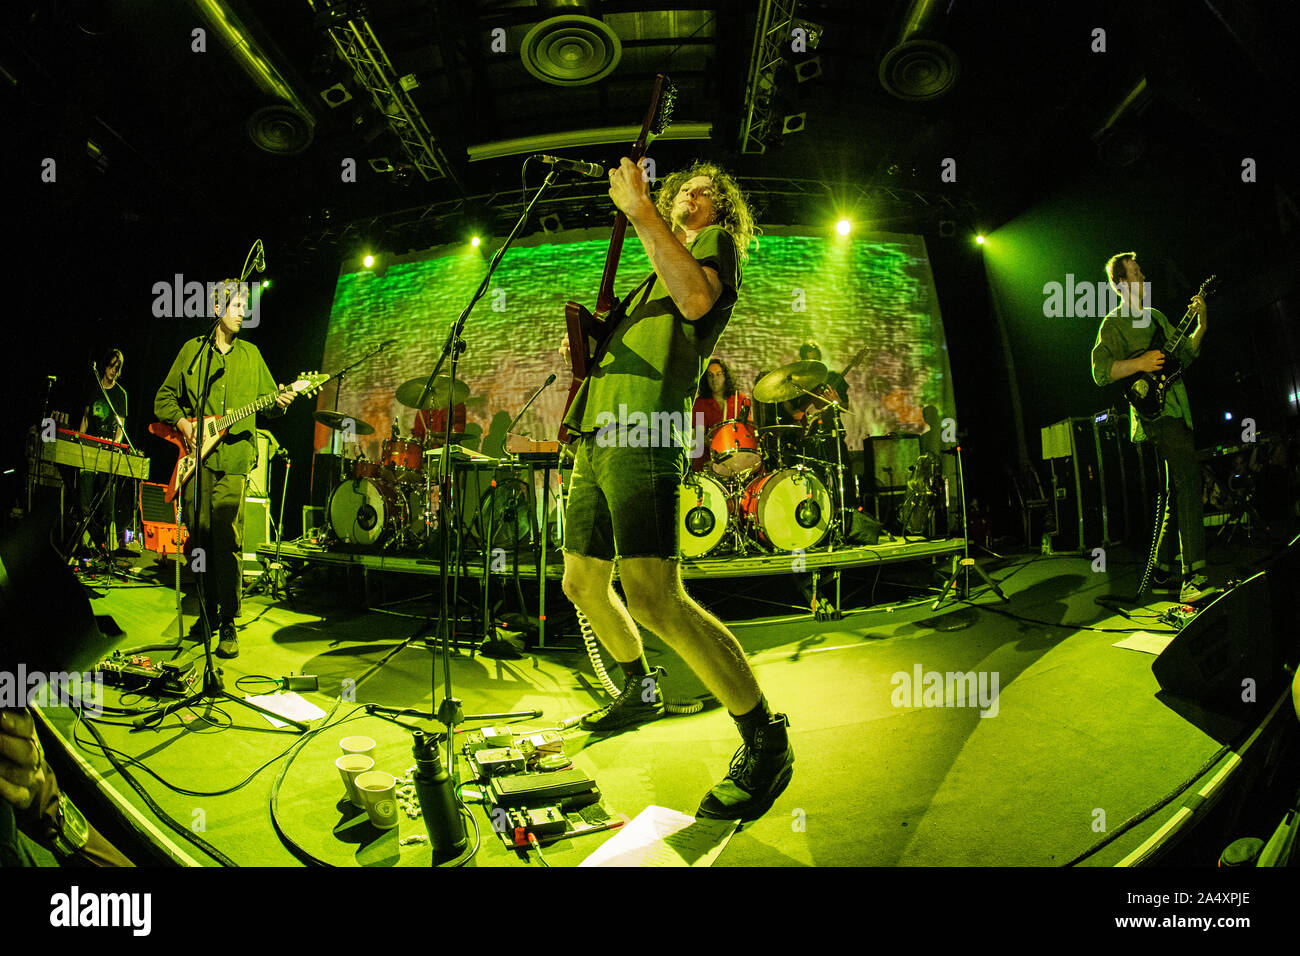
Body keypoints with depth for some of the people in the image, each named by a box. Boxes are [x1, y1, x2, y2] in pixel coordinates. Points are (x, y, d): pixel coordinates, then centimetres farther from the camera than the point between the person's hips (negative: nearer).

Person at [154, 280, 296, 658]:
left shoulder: (251, 354, 13)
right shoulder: (192, 350, 11)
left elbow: (267, 401, 12)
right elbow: (164, 398, 14)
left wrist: (279, 403, -11)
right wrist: (182, 422, -4)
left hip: (233, 459, -1)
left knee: (228, 541, -8)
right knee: (200, 538, 6)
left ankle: (228, 622, -4)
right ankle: (208, 610, 20)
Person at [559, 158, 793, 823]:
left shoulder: (719, 240, 9)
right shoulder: (661, 269, 33)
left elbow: (696, 299, -15)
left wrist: (642, 213, -16)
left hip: (643, 431, -10)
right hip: (596, 436, 10)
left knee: (652, 596, -23)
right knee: (582, 582, 16)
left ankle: (765, 741, -14)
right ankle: (640, 691, 37)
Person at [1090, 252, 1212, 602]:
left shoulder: (1156, 316, 24)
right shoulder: (1114, 323, 0)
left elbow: (1184, 354, 25)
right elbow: (1100, 372, -9)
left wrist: (1201, 324, 12)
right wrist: (1139, 363, -19)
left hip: (1176, 410, 9)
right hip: (1154, 412, -9)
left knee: (1176, 497, 8)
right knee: (1188, 482, -21)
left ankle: (1162, 576, 16)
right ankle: (1195, 579, -25)